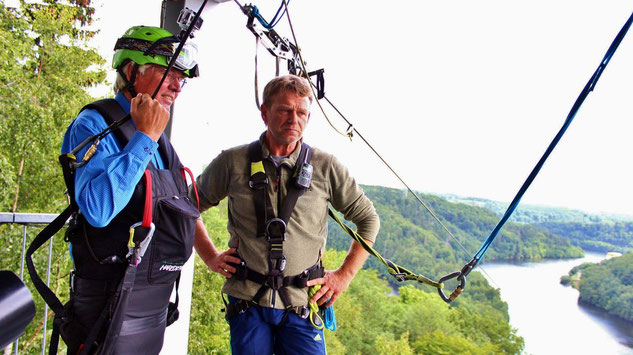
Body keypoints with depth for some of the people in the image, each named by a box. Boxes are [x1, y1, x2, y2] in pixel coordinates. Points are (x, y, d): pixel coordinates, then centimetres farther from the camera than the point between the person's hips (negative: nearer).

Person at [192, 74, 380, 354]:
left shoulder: (325, 167, -1)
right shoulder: (232, 162, -1)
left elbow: (368, 219, 8)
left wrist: (344, 275, 3)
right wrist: (210, 257, 5)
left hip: (302, 304, 0)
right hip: (248, 301, 0)